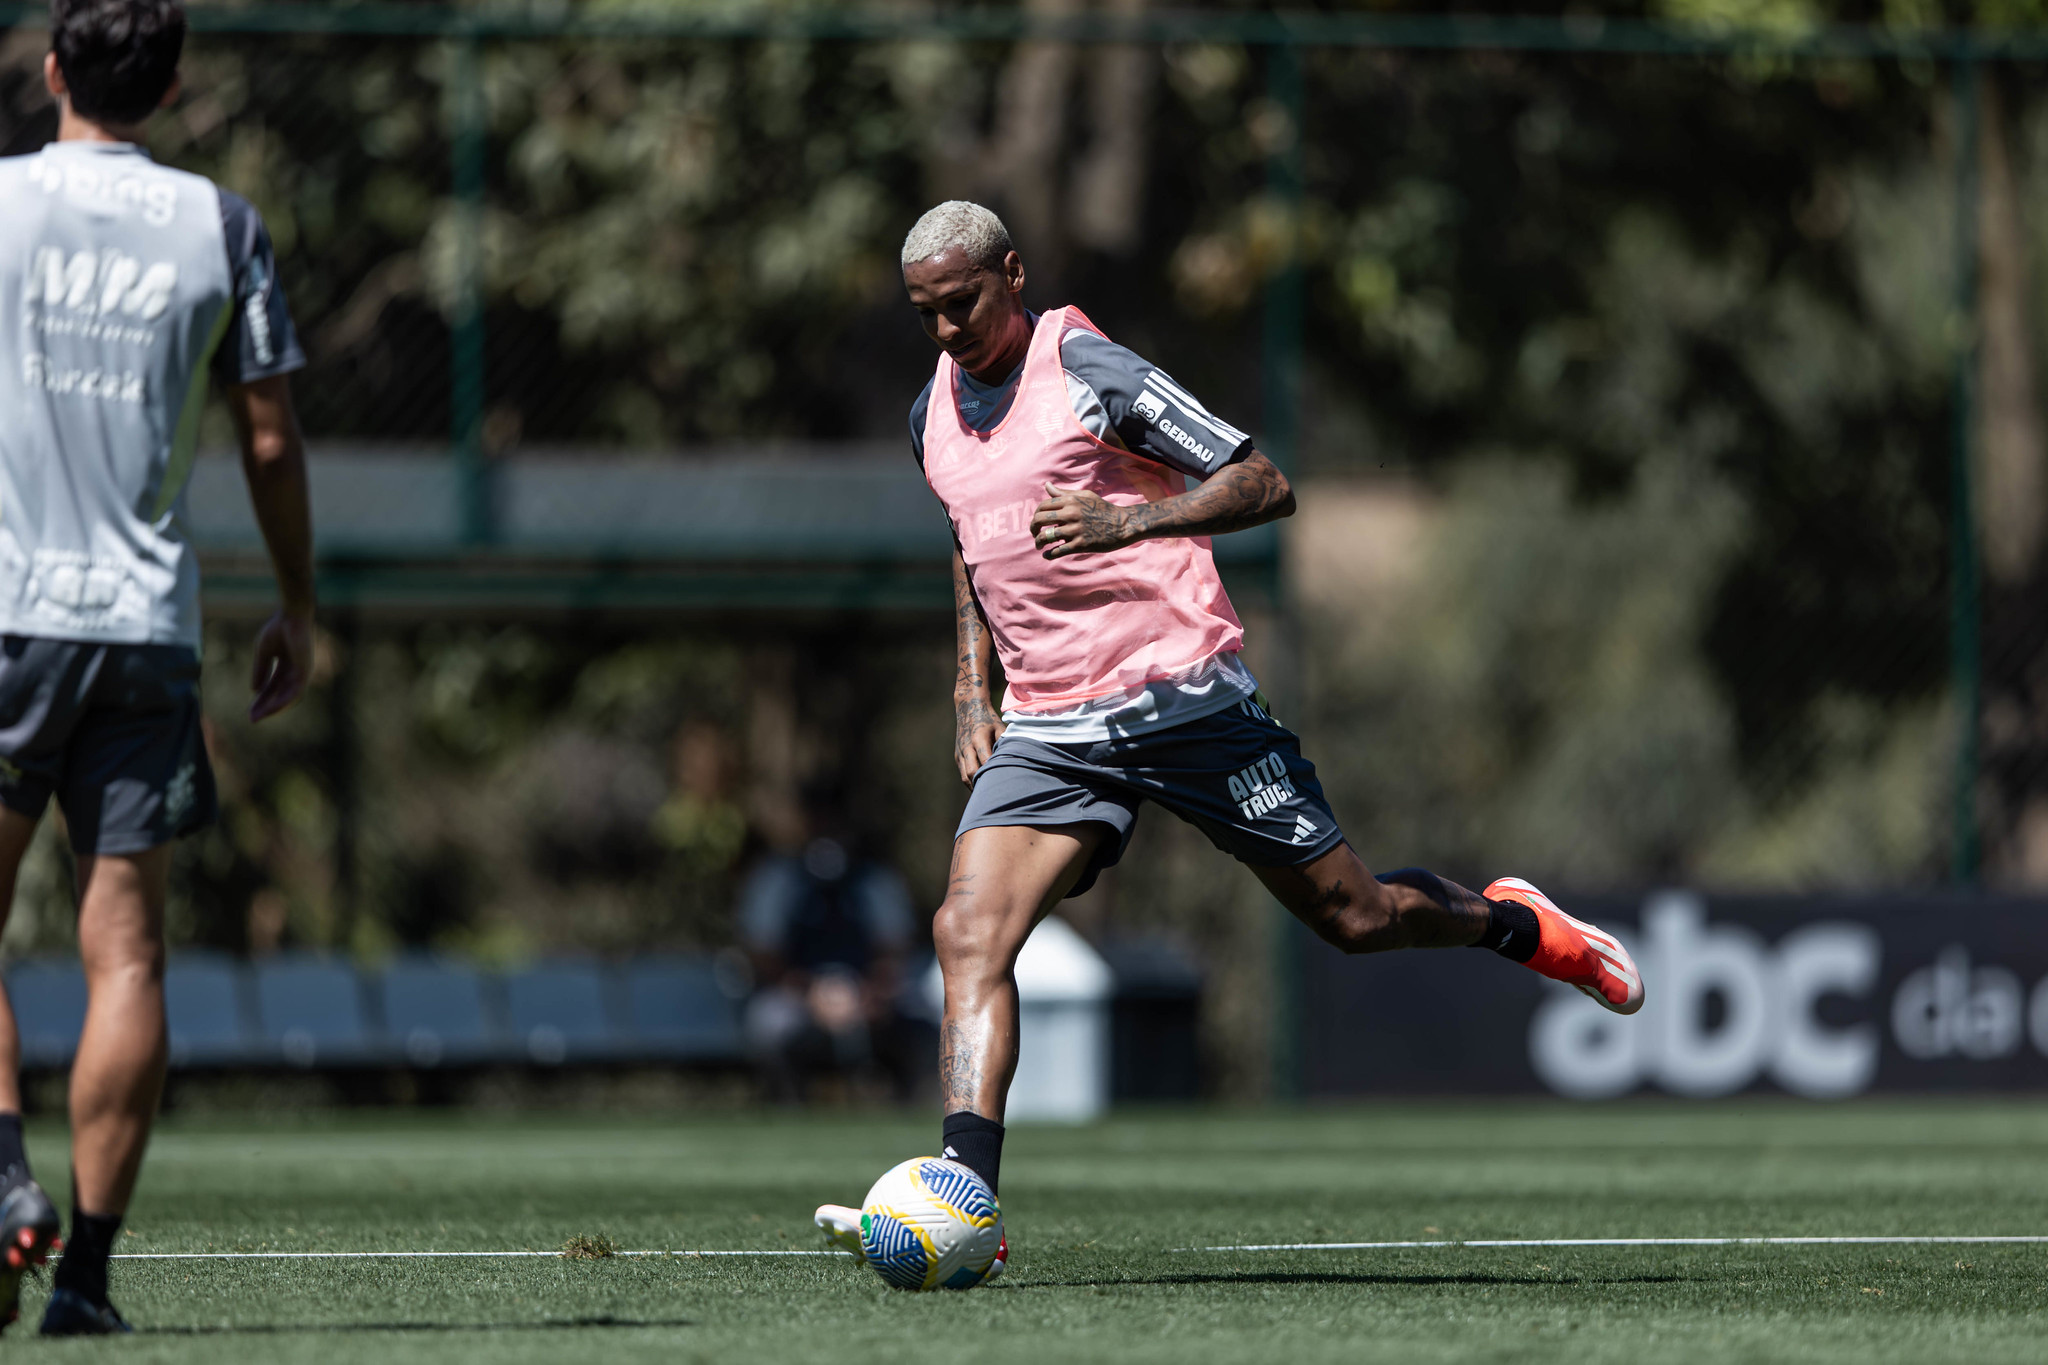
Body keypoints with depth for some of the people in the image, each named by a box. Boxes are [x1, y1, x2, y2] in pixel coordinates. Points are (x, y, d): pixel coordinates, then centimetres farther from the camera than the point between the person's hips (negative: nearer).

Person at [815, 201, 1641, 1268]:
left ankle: (1515, 925, 34)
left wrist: (1131, 520, -27)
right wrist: (972, 683, 18)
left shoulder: (1088, 370, -10)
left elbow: (1264, 485, -11)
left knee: (1354, 917, 3)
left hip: (1181, 694, -5)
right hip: (1045, 731, 5)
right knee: (969, 934, -17)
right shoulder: (937, 413, 11)